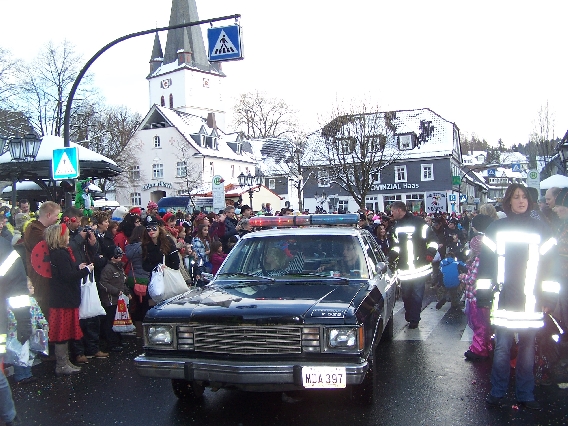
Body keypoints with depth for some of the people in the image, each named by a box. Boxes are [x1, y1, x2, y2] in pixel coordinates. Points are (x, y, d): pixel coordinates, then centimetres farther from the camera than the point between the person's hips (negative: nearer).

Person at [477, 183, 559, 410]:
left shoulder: (541, 230, 8)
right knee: (502, 347, 0)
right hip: (504, 300, -1)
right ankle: (497, 392, 16)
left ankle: (525, 394, 20)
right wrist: (484, 295, -1)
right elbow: (486, 262, 3)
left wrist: (549, 298, 0)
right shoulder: (496, 228, 5)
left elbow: (549, 264, 6)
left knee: (528, 348, 7)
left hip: (532, 301, 1)